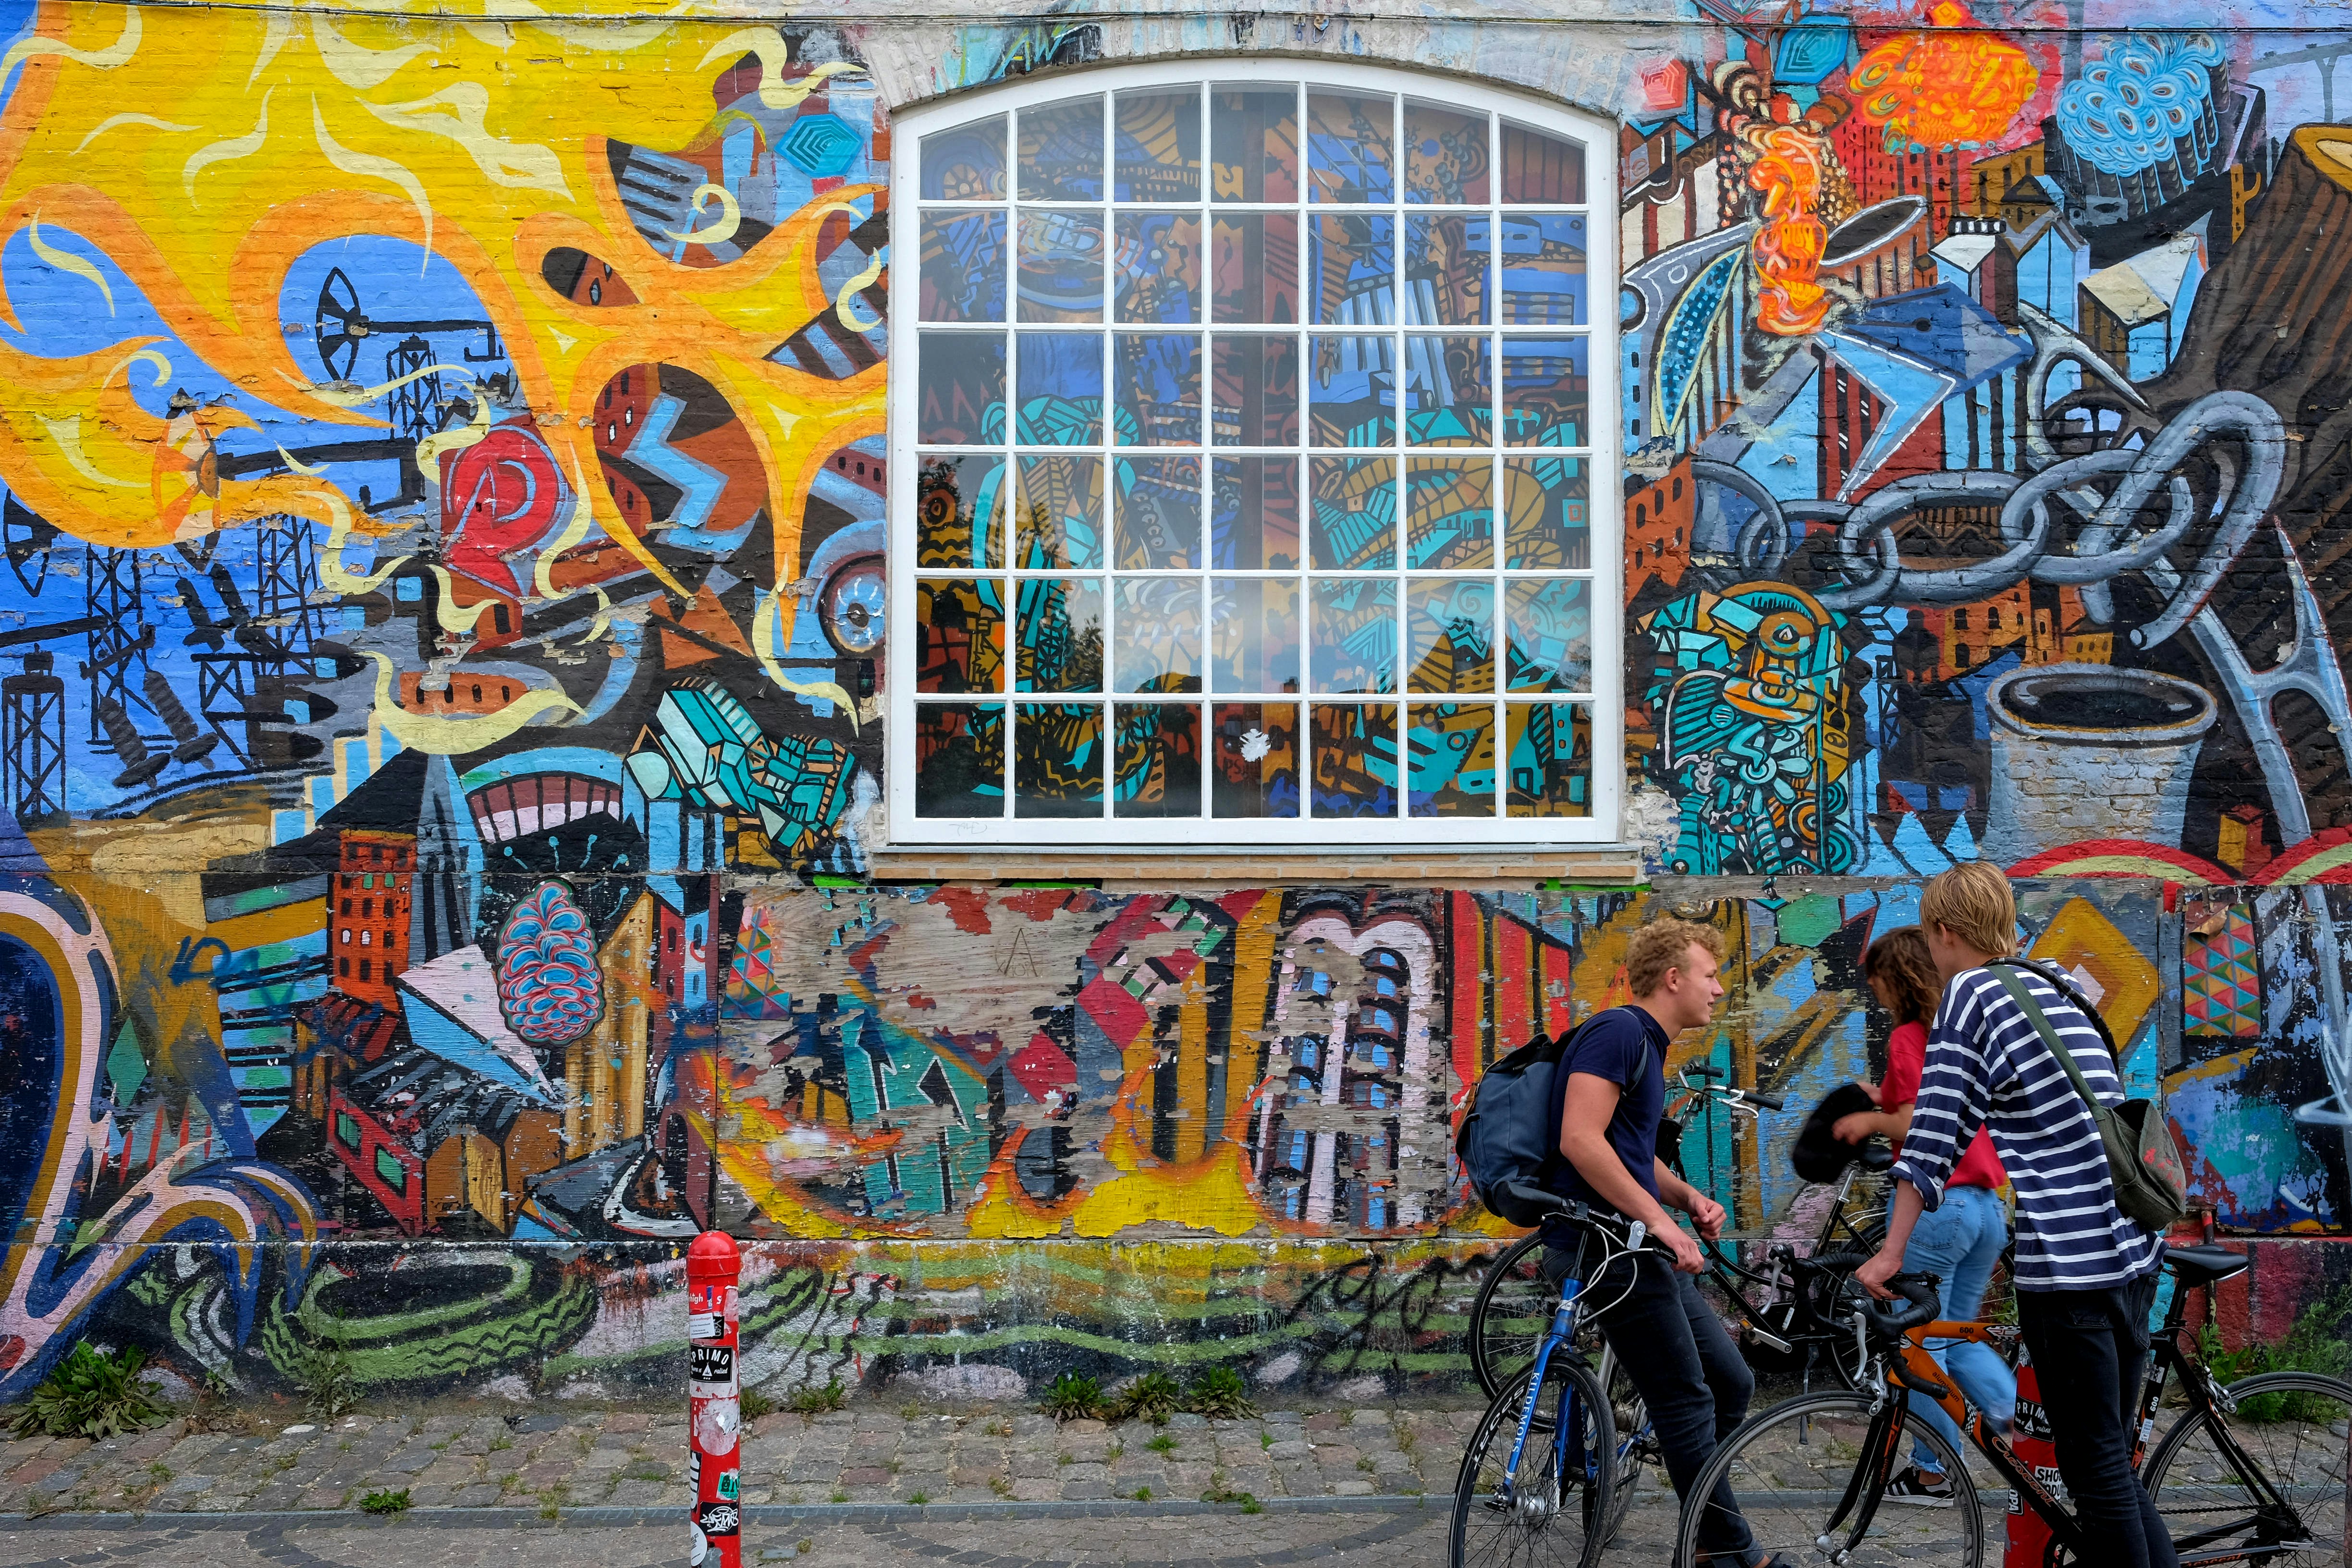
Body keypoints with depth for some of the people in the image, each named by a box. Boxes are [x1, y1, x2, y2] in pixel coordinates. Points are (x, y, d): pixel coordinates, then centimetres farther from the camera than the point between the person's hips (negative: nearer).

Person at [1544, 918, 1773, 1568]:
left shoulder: (1647, 1047, 19)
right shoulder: (1617, 1031, -13)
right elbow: (1581, 1140, -23)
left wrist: (1687, 1196, 10)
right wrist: (1657, 1217, -19)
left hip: (1642, 1248, 10)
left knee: (1731, 1385, 11)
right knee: (1687, 1403, -5)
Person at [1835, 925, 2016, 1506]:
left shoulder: (1908, 1038, -11)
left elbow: (1917, 1129, -18)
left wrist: (1872, 1120, -1)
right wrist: (1887, 1104, 18)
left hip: (1936, 1202, -8)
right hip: (1988, 1203, 8)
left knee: (1918, 1344, 5)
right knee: (1959, 1337, 19)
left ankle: (1933, 1471, 11)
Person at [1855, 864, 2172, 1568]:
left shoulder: (1971, 993, -6)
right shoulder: (2059, 992, 16)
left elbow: (1935, 1135, -9)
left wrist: (1891, 1253, -4)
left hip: (2066, 1262, -8)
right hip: (2135, 1252, 8)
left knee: (2094, 1469, 1)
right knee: (2114, 1458, 17)